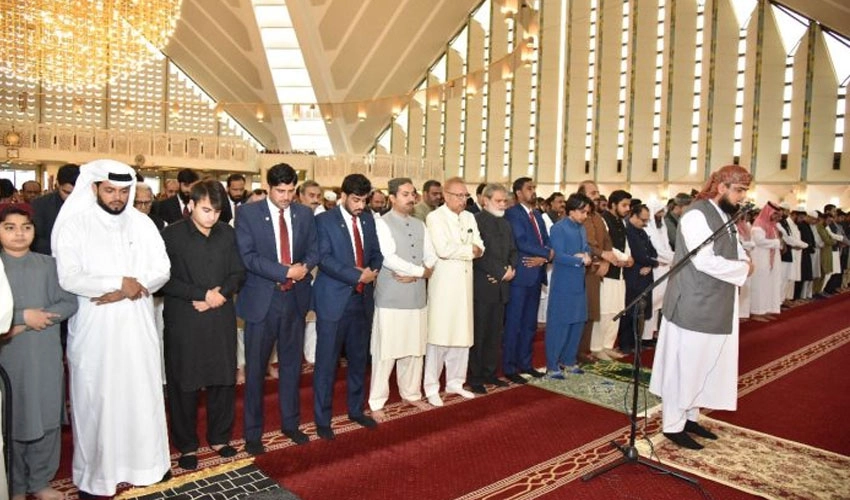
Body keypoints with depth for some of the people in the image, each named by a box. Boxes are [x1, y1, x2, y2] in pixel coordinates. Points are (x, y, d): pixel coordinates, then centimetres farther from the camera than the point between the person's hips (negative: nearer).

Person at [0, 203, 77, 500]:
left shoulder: (48, 264, 2)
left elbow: (69, 303, -4)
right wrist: (24, 315, -16)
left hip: (46, 355, 2)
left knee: (47, 418, 9)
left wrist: (25, 325, -13)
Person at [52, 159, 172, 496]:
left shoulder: (142, 223, 4)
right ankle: (95, 474, 20)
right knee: (96, 399, 5)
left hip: (137, 326, 3)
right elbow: (68, 278, -13)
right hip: (94, 328, -2)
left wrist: (128, 290, -14)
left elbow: (162, 270, 0)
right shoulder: (73, 224, -4)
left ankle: (144, 461, 25)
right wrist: (120, 283, -14)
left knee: (142, 394, 9)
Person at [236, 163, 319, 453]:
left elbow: (314, 250, 9)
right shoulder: (248, 213, -6)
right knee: (255, 368, 7)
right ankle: (253, 433, 22)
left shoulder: (304, 214, 5)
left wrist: (305, 266, -14)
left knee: (291, 365, 15)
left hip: (295, 299, 4)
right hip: (262, 300, -3)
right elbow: (247, 256, -13)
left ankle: (291, 423, 32)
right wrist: (285, 272, -21)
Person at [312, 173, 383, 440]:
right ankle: (322, 419, 16)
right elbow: (324, 258, -16)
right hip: (334, 300, -5)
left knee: (359, 359, 16)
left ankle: (356, 409, 33)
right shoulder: (325, 220, -7)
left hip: (363, 299, 6)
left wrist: (373, 270, -7)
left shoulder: (368, 219, 10)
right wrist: (357, 275, -20)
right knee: (326, 362, 3)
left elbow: (376, 252, 14)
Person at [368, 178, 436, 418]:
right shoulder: (382, 223, -6)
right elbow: (389, 259, -17)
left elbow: (431, 258, 10)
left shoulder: (419, 225, 13)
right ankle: (377, 402, 13)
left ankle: (411, 393, 31)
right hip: (391, 298, -6)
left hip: (417, 297, 6)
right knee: (385, 352, 1)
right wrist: (421, 271, -9)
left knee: (415, 349, 13)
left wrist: (413, 275, -8)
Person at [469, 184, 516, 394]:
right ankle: (474, 377, 11)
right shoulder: (476, 221, -9)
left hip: (501, 286, 7)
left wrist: (511, 268, -2)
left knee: (495, 333, 12)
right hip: (482, 286, -7)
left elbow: (512, 251, 19)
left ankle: (490, 373, 23)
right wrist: (501, 272, -15)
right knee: (478, 334, 0)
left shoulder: (505, 224, 17)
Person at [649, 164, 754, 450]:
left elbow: (735, 252, 13)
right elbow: (705, 261, -23)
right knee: (683, 365, 1)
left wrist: (744, 261, -9)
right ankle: (673, 425, 13)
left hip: (715, 307, 9)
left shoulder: (725, 216, 13)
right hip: (693, 307, -9)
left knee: (702, 364, 17)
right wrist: (743, 269, -11)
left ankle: (689, 416, 30)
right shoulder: (697, 215, -16)